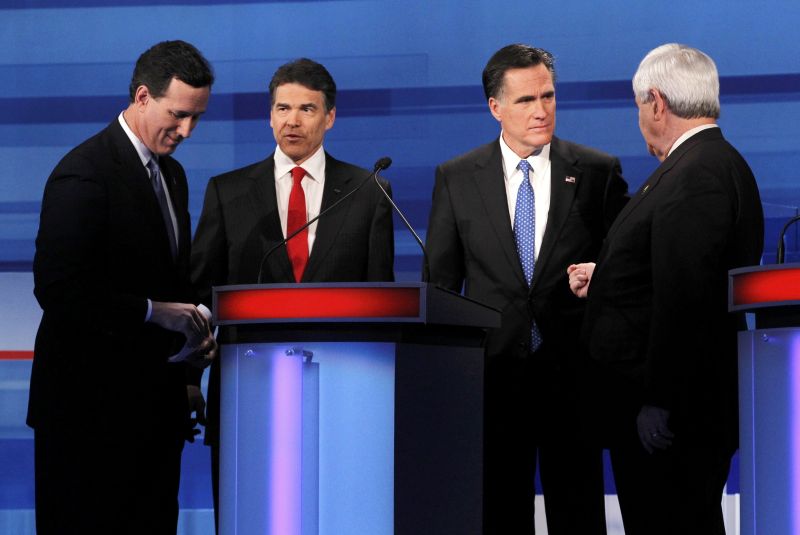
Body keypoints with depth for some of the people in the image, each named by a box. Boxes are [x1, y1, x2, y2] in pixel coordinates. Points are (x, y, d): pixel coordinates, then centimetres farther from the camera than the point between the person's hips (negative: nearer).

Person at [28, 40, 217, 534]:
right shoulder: (84, 174, -14)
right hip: (92, 403, -8)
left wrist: (193, 332, 2)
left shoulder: (172, 174, 15)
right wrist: (154, 312, -20)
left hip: (153, 401, 8)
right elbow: (57, 288, -21)